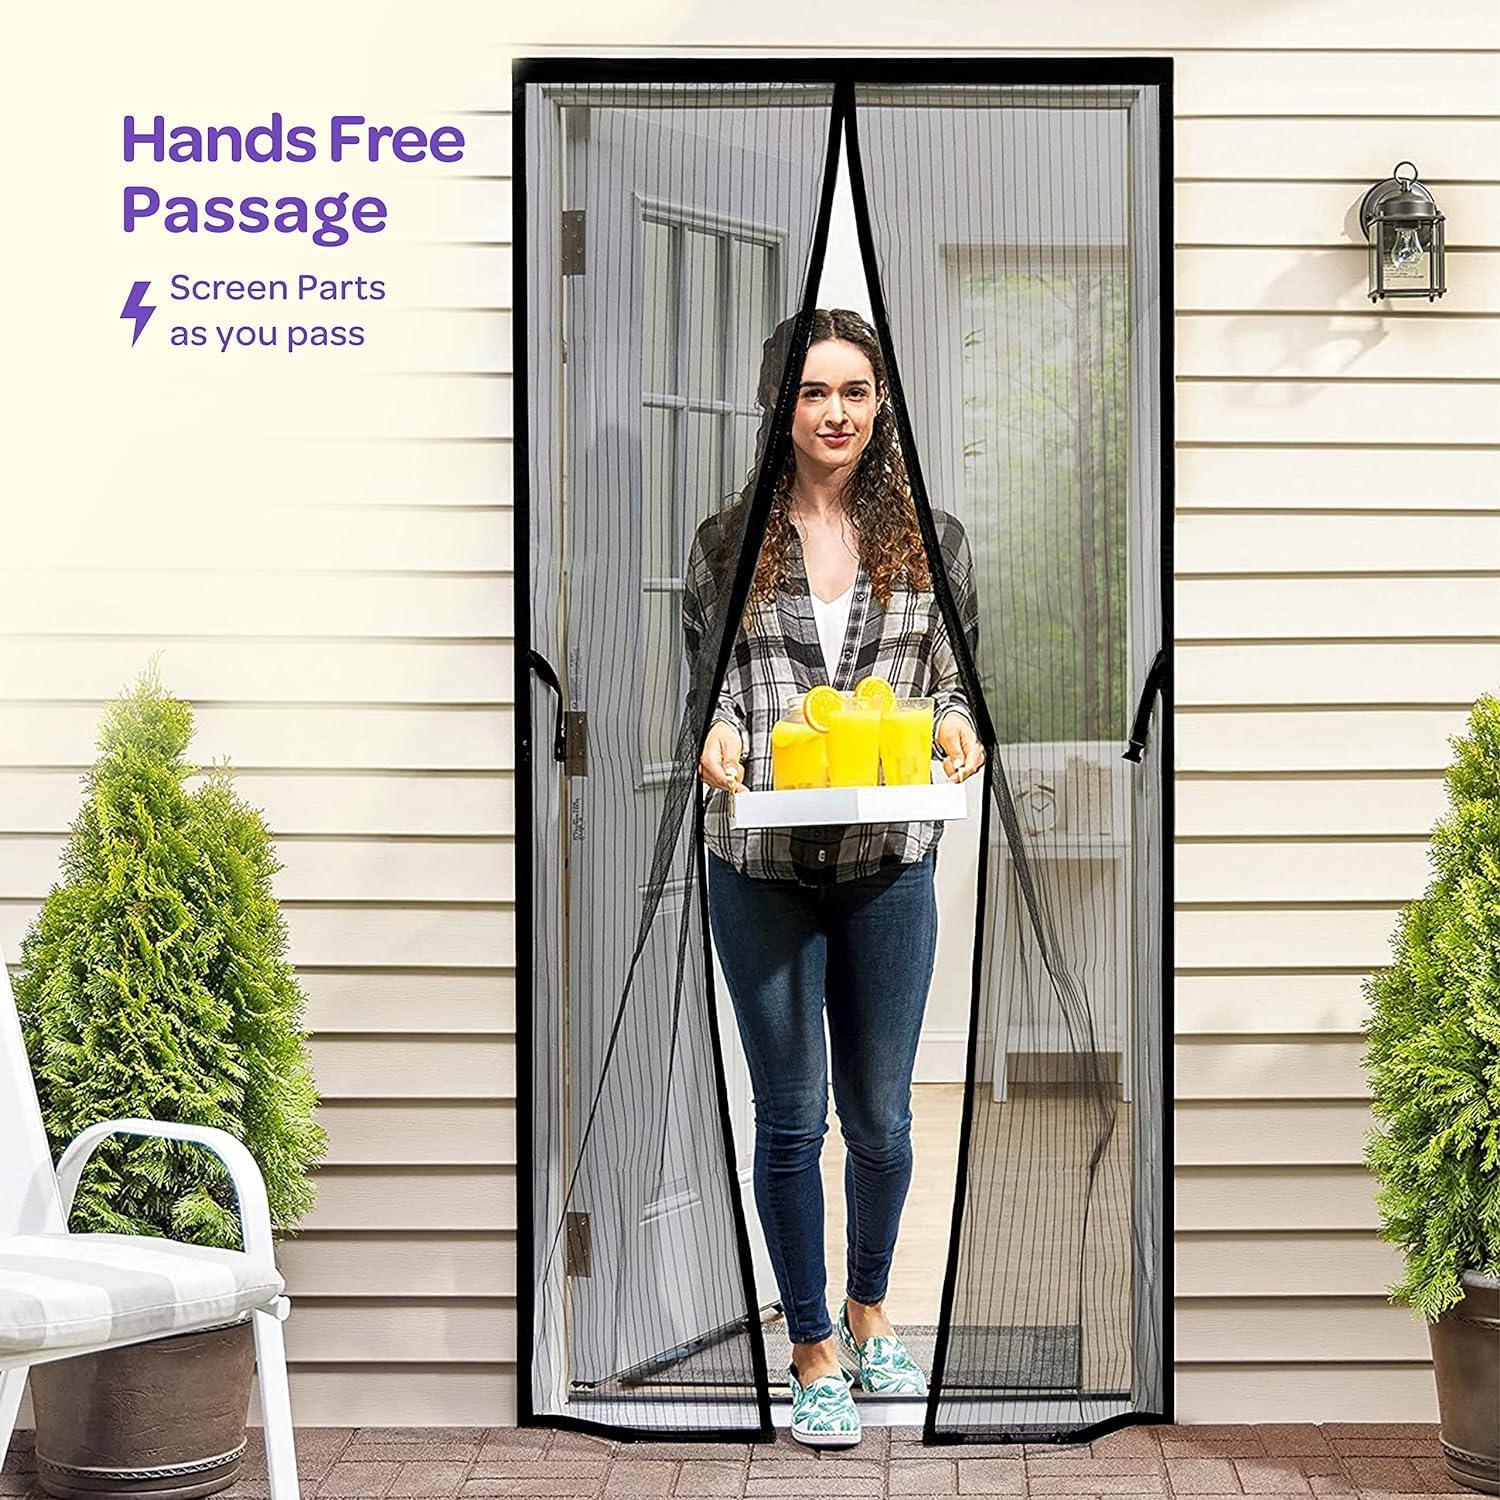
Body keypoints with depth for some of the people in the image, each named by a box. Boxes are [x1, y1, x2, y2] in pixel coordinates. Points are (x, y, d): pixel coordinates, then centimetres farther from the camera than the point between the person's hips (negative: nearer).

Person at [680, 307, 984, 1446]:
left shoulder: (931, 539, 5)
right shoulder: (728, 540, 2)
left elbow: (954, 678, 9)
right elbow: (701, 681, 5)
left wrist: (955, 724, -13)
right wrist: (715, 734, -17)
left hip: (889, 864, 1)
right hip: (762, 869, -1)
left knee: (882, 1114, 11)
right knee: (792, 1118, 5)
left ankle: (869, 1307, 36)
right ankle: (814, 1349, 20)